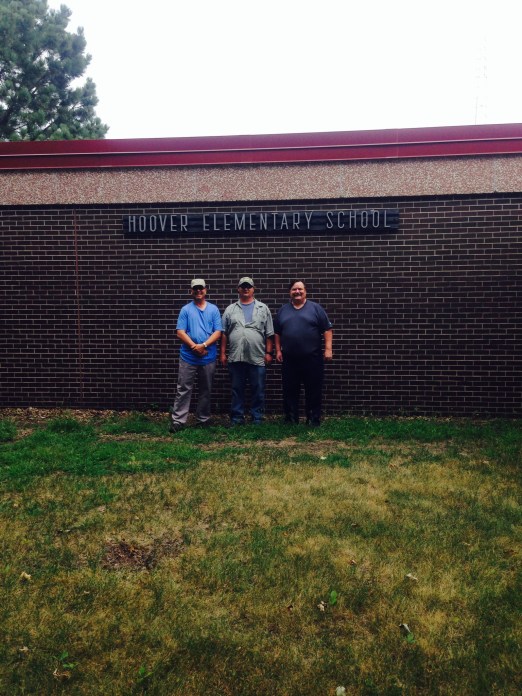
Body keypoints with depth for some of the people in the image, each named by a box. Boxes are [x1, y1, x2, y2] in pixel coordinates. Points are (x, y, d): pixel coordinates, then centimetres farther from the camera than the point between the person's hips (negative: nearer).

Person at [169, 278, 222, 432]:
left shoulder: (214, 309, 5)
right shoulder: (185, 310, 2)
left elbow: (217, 332, -2)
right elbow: (180, 333, -5)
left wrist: (203, 345, -16)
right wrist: (195, 347, -15)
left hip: (208, 358, 2)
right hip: (188, 357, -1)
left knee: (206, 390, 11)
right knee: (183, 389, 0)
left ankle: (203, 419, 22)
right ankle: (178, 420, 3)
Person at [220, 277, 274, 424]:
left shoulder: (263, 309, 7)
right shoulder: (230, 309, 10)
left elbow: (269, 334, 5)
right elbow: (224, 333, 8)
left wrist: (268, 353, -1)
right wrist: (222, 353, 3)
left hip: (257, 357, -1)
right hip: (235, 357, 1)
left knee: (258, 390, 5)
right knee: (237, 390, 8)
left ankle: (257, 419, 15)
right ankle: (237, 418, 17)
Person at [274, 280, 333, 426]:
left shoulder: (315, 308, 1)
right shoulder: (283, 310, 10)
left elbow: (327, 329, -1)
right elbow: (277, 332, 14)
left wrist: (328, 348, -9)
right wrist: (278, 350, 7)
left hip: (312, 358, -2)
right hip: (289, 359, 2)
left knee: (313, 390, 3)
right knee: (290, 390, 7)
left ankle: (313, 419, 13)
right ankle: (291, 419, 18)